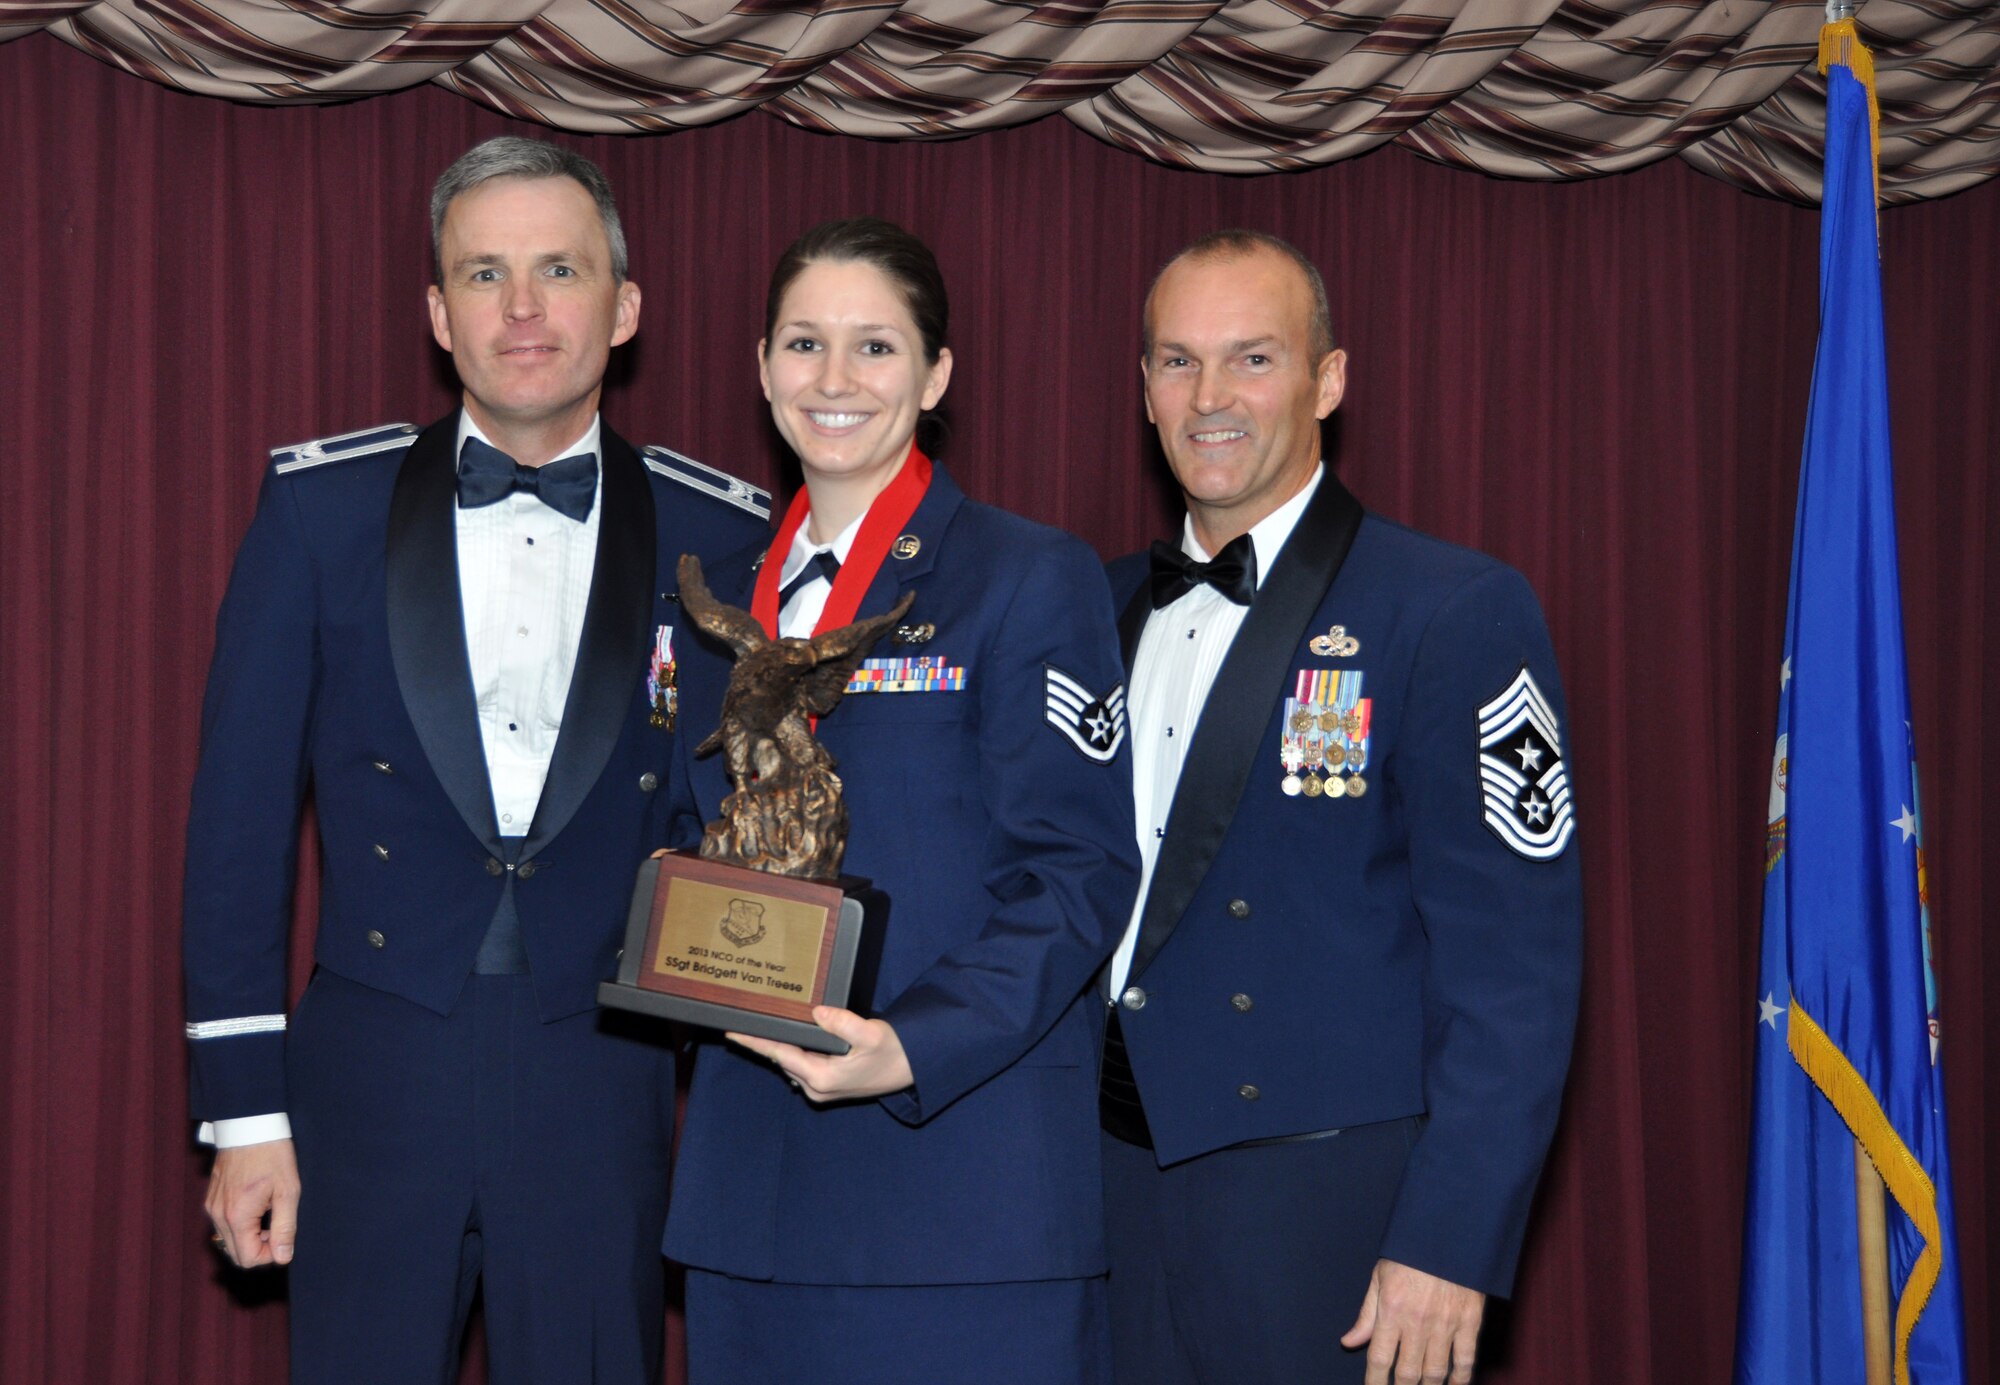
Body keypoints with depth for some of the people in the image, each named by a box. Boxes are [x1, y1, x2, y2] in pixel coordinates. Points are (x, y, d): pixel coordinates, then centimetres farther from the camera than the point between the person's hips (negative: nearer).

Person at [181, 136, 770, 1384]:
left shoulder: (720, 538, 1)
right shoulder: (324, 506, 1)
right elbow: (243, 810, 2)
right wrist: (244, 1107, -1)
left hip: (605, 1092, 0)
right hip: (374, 1082, 0)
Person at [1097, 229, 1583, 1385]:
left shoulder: (1457, 613, -8)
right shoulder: (1110, 610, 11)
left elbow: (1512, 965, -12)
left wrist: (1452, 1245, -17)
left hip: (1329, 1203, -5)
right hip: (1116, 1184, 6)